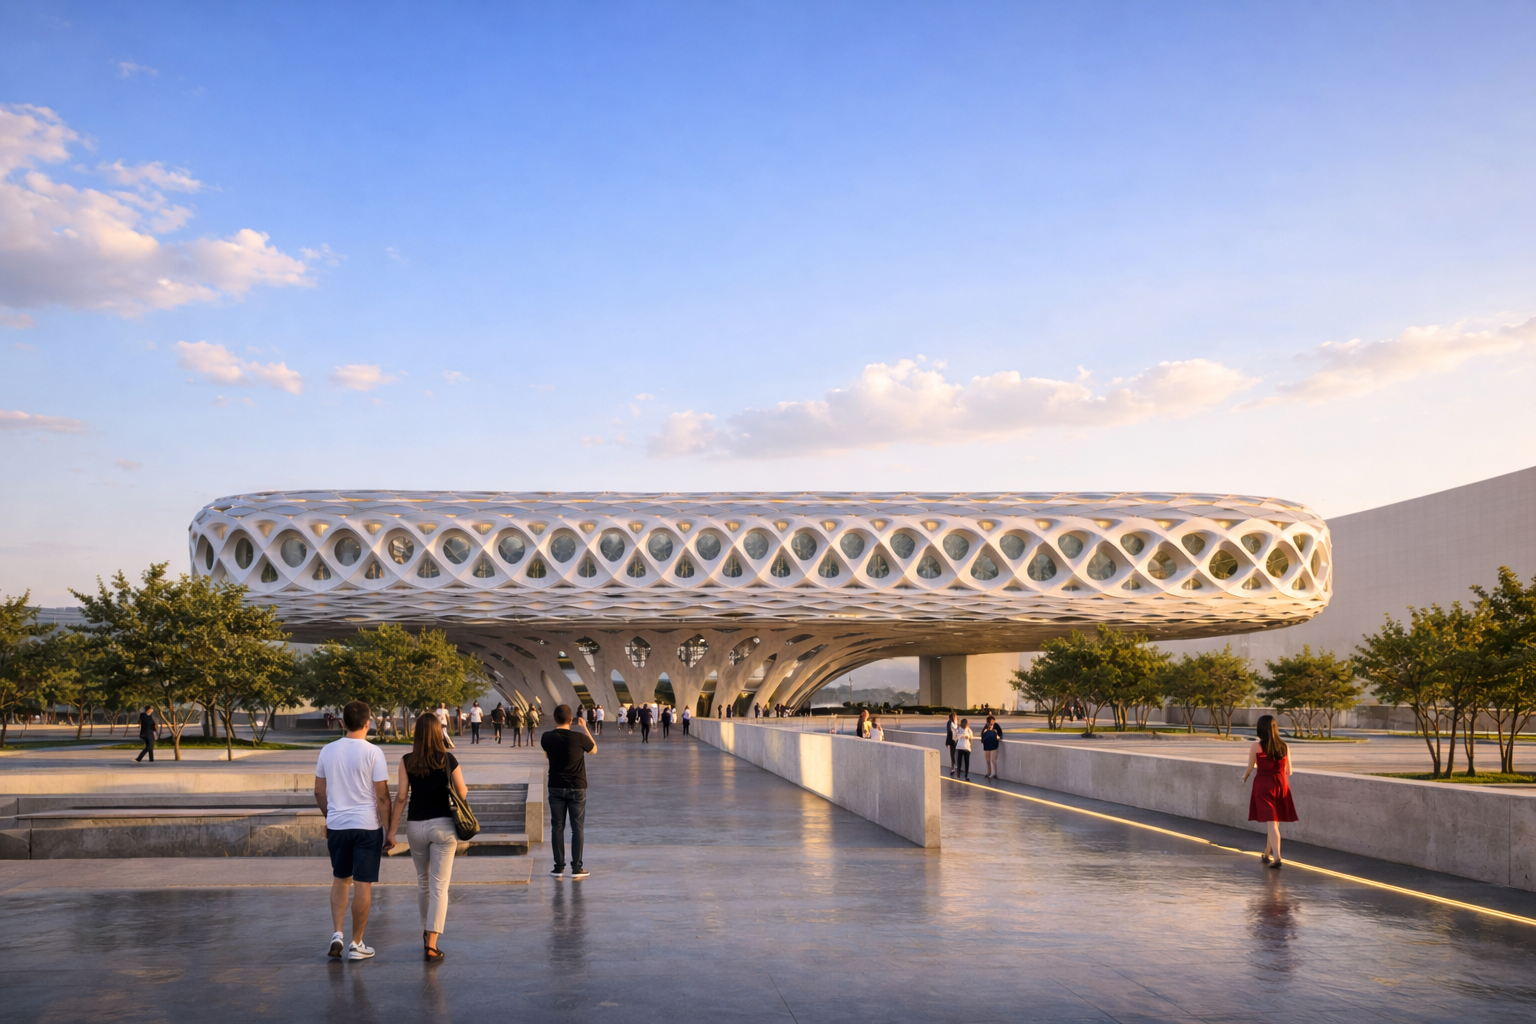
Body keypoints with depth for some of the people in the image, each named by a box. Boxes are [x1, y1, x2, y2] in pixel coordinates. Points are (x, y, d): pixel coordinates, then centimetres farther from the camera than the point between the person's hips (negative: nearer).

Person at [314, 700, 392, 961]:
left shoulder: (327, 751, 2)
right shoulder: (373, 753, -11)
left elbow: (319, 791, 10)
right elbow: (382, 796, -11)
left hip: (336, 825, 4)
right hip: (367, 826, -4)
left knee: (340, 879, 20)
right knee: (363, 884, 3)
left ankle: (337, 933, 10)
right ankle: (356, 944, 9)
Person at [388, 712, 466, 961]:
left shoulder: (407, 761, -2)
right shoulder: (449, 760, -4)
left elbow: (401, 797, -4)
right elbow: (462, 794, 1)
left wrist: (391, 831, 1)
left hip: (415, 826, 2)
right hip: (443, 825, -2)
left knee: (423, 881, 21)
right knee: (439, 886, -1)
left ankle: (426, 930, 38)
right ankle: (431, 944, -8)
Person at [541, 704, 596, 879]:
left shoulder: (547, 738, -7)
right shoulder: (579, 737, -14)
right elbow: (594, 749, 7)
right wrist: (584, 728, 10)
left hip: (556, 787, 2)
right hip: (577, 788, -2)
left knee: (557, 827, 9)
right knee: (578, 828, 5)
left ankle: (559, 866, 11)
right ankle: (576, 867, 4)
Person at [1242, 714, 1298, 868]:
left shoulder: (1256, 746, -9)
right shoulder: (1284, 746, 2)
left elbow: (1250, 768, -1)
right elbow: (1288, 771, 7)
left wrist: (1245, 776, 22)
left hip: (1264, 785, -4)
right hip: (1281, 784, 4)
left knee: (1272, 823, -4)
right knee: (1275, 822, 17)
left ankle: (1277, 858, -14)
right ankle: (1267, 854, 34)